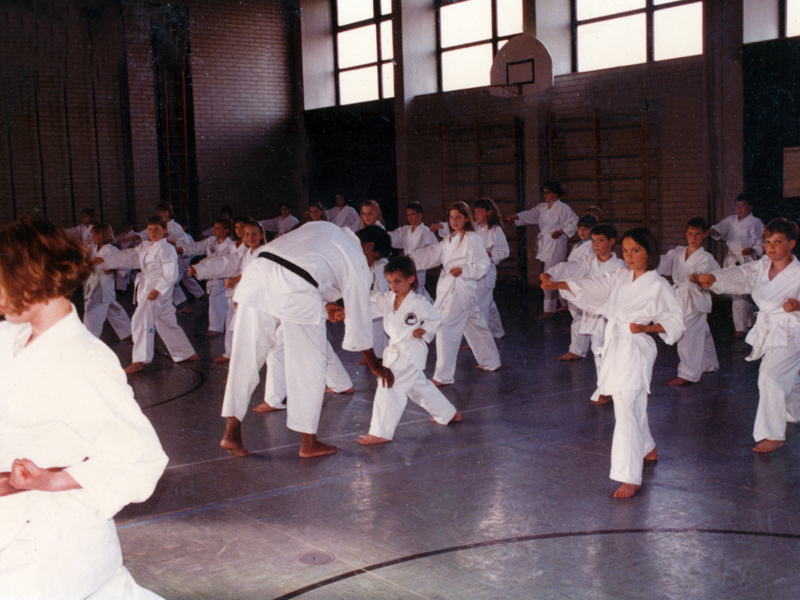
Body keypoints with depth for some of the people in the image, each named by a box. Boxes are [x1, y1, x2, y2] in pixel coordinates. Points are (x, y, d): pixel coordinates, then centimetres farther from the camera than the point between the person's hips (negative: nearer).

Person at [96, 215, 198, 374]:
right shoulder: (145, 247, 13)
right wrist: (104, 260, 1)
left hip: (159, 290, -9)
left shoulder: (166, 249, -14)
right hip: (146, 288, 9)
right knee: (167, 323, 15)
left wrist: (157, 290, -22)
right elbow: (128, 257, 10)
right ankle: (188, 353, 25)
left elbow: (171, 274, -18)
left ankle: (139, 361, -7)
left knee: (141, 321, -12)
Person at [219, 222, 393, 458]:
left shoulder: (321, 227, 30)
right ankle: (309, 443, 19)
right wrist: (375, 365, 29)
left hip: (257, 272, 6)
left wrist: (325, 304, 34)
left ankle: (231, 433, 17)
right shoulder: (357, 259, 13)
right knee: (309, 363, 10)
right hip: (294, 290, -6)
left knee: (245, 357, 14)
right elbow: (359, 314, 18)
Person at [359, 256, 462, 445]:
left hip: (411, 352, -8)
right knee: (420, 386, 23)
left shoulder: (418, 303, -13)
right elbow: (370, 305, -10)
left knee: (389, 388, -14)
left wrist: (424, 331, -17)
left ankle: (381, 432, -8)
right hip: (396, 351, 8)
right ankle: (449, 413, 43)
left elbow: (435, 319, 0)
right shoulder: (386, 299, 2)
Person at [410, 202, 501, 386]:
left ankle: (443, 376, -7)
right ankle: (491, 362, 35)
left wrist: (463, 270, -20)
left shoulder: (473, 239, -10)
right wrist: (409, 258, -7)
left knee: (445, 328, -12)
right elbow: (431, 254, 6)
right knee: (476, 326, 20)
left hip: (462, 289, -9)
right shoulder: (449, 240, 15)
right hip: (448, 288, 9)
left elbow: (483, 265, -11)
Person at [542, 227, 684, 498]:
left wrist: (647, 327, -20)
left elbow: (675, 321, -5)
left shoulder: (658, 286, -8)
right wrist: (557, 285, -12)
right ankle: (647, 448, 46)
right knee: (634, 407, 21)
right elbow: (591, 286, 1)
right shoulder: (619, 278, 9)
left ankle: (630, 477, -9)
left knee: (626, 410, -12)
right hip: (614, 346, 7)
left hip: (636, 350, -7)